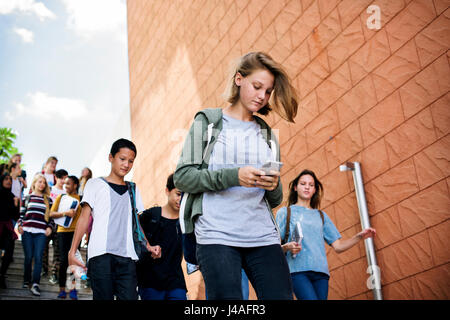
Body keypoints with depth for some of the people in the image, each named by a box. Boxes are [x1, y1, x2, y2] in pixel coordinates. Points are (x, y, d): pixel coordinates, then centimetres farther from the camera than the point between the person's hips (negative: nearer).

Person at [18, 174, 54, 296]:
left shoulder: (48, 199, 12)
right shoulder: (27, 197, 12)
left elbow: (51, 215, 13)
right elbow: (21, 213, 13)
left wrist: (49, 227, 0)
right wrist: (20, 224, -1)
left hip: (41, 232, 0)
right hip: (27, 231, 0)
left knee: (38, 257, -10)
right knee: (28, 257, 2)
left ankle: (35, 284, -14)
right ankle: (26, 280, 18)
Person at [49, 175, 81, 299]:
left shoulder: (80, 199, 8)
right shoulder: (61, 197, 10)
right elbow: (51, 214, 3)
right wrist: (65, 213, -12)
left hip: (76, 232, -1)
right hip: (63, 231, 1)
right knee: (63, 260, 0)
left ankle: (73, 289, -1)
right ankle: (62, 289, 7)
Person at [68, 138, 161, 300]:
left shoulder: (133, 190, 23)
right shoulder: (96, 184, 12)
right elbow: (84, 218, 7)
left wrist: (149, 246, 8)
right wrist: (72, 251, 0)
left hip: (127, 256, 3)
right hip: (101, 254, -3)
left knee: (130, 297, -10)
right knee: (103, 297, -7)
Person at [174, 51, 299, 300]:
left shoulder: (267, 134, 19)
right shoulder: (207, 122, 8)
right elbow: (182, 177, -3)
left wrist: (274, 187, -5)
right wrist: (232, 176, -15)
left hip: (263, 236, 4)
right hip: (216, 235, -3)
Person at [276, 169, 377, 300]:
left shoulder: (321, 215, 24)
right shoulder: (285, 212, 13)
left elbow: (338, 246, 16)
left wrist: (359, 236, 2)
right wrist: (287, 247, -14)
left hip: (320, 271, 4)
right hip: (297, 270, -4)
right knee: (311, 298, -26)